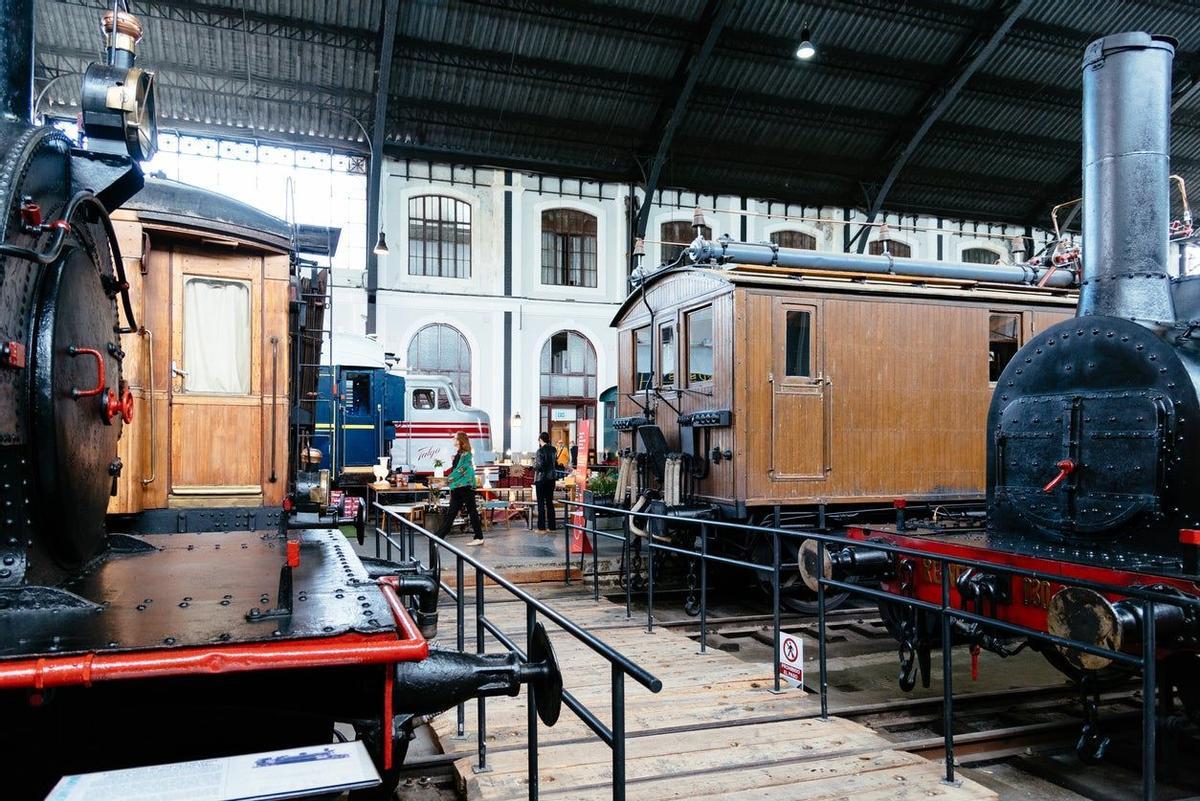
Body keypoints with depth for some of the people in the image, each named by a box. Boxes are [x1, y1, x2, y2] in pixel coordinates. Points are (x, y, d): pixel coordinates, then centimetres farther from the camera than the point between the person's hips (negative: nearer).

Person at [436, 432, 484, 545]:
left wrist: (447, 480, -13)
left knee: (472, 511, -2)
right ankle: (439, 536, 9)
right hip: (457, 488, 9)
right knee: (451, 512, 8)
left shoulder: (466, 455, -12)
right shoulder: (458, 454, 15)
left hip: (465, 487, -9)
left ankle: (479, 538, 4)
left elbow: (460, 470, -17)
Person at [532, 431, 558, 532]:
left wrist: (534, 465, 2)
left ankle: (541, 527, 2)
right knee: (550, 503, 12)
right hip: (551, 479, 6)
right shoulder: (553, 450, 5)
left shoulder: (540, 451, -15)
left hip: (541, 479, -6)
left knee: (541, 503, 0)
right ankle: (552, 526, 13)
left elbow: (538, 466, -18)